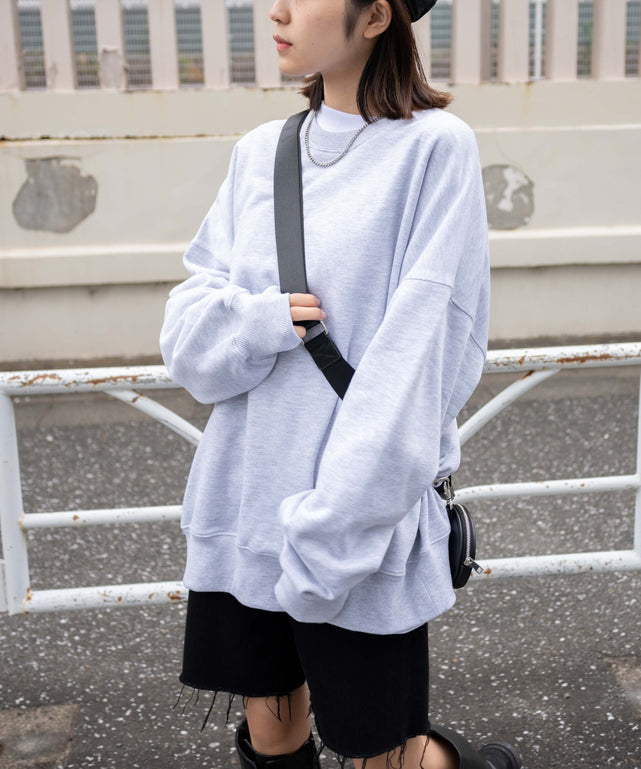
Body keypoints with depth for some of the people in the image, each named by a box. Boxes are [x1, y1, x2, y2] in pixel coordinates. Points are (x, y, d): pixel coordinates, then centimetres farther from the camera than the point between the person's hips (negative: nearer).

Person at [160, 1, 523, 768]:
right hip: (242, 504, 5)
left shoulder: (433, 147, -10)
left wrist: (333, 527, -18)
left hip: (362, 523, -5)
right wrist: (260, 324, -16)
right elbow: (187, 325, 6)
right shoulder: (259, 151, 7)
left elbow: (416, 359, -15)